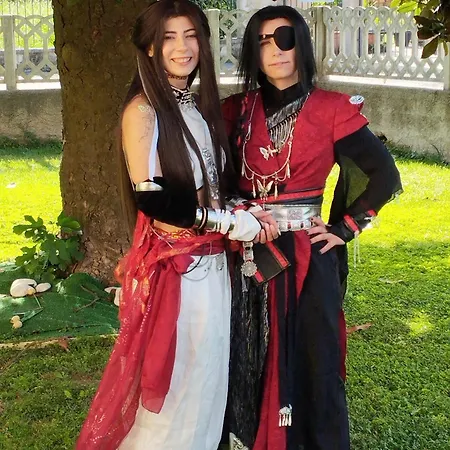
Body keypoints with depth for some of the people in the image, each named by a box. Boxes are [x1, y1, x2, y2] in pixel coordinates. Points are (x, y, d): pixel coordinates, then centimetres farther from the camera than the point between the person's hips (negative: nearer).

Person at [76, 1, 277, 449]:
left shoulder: (201, 105, 10)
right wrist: (232, 223, -15)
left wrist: (245, 213, -3)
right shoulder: (143, 110, -12)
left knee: (208, 374, 16)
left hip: (211, 261, 7)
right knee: (171, 381, 3)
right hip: (171, 264, -7)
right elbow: (151, 199, -20)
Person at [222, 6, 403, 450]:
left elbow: (384, 175, -3)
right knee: (248, 362, 11)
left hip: (307, 255, -3)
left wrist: (345, 228, -6)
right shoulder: (238, 111, 5)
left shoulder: (332, 109, -4)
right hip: (249, 255, 3)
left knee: (312, 362, 3)